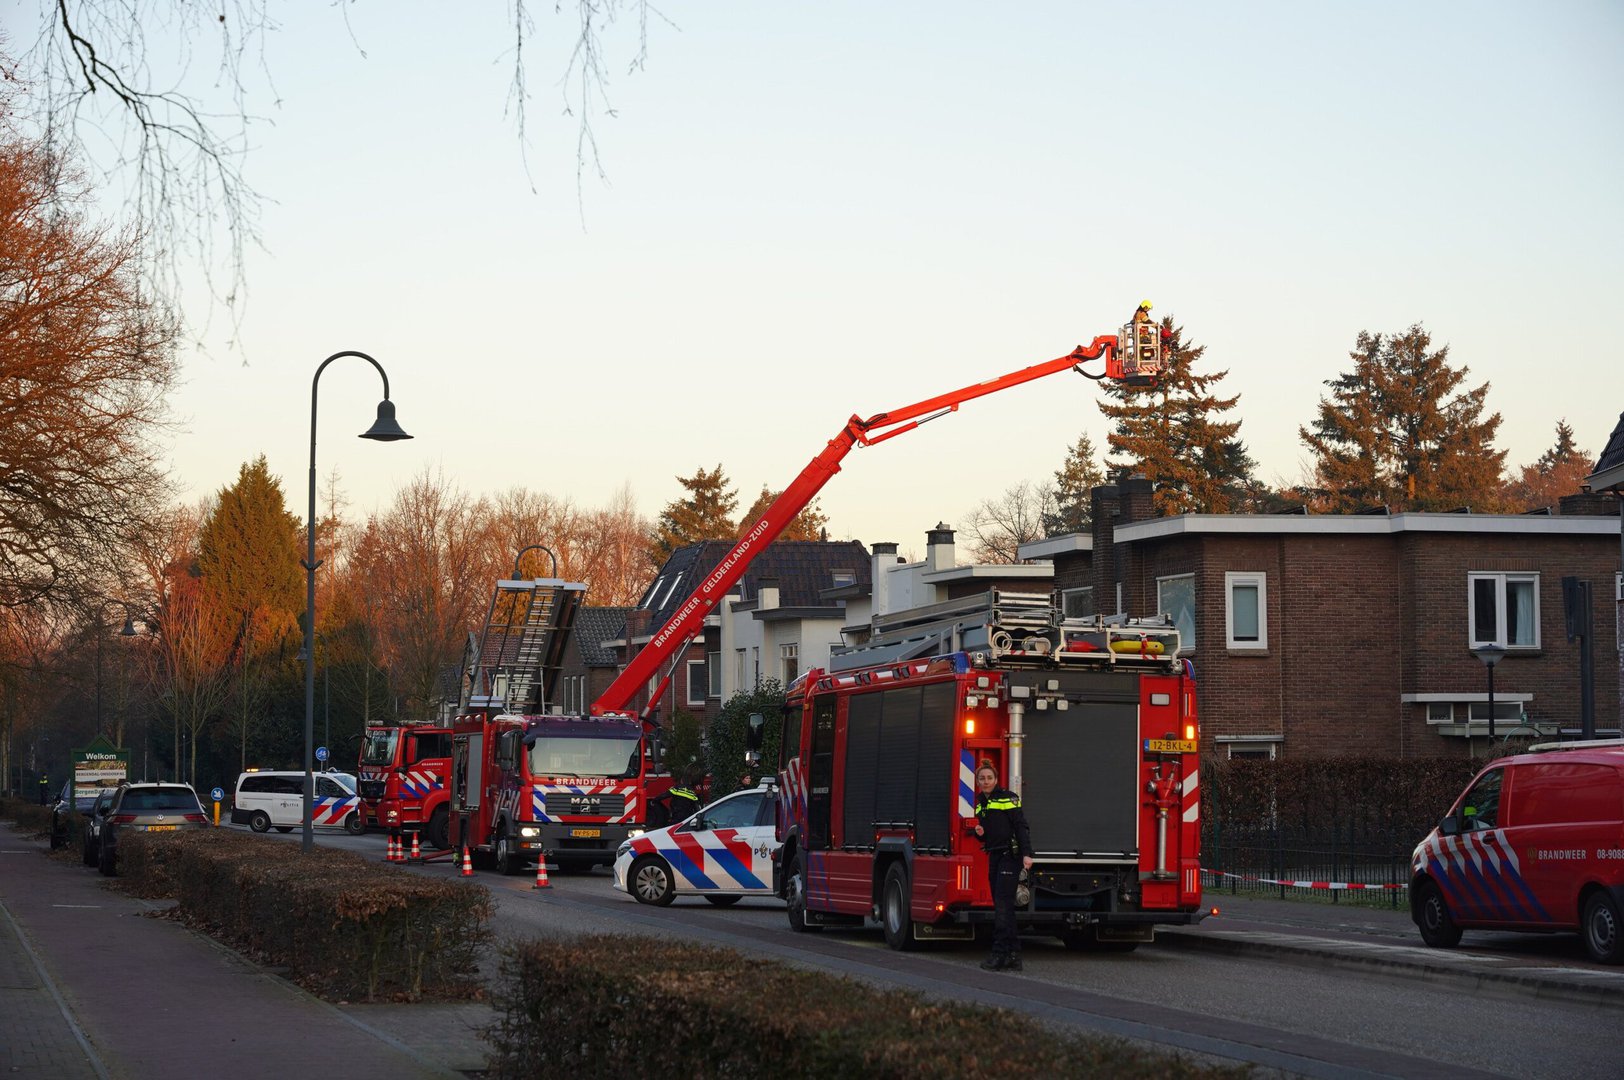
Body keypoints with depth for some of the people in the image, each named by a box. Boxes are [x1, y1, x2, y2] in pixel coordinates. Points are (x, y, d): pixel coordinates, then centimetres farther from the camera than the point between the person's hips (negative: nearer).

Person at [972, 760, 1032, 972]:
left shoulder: (1008, 798, -6)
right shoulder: (981, 804, 17)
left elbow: (1021, 827, -13)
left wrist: (1026, 854, -21)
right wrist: (980, 832, 2)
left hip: (1010, 855, -8)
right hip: (994, 857, 8)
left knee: (1003, 904, -14)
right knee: (1001, 906, 6)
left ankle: (1001, 953, -16)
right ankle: (1013, 956, 7)